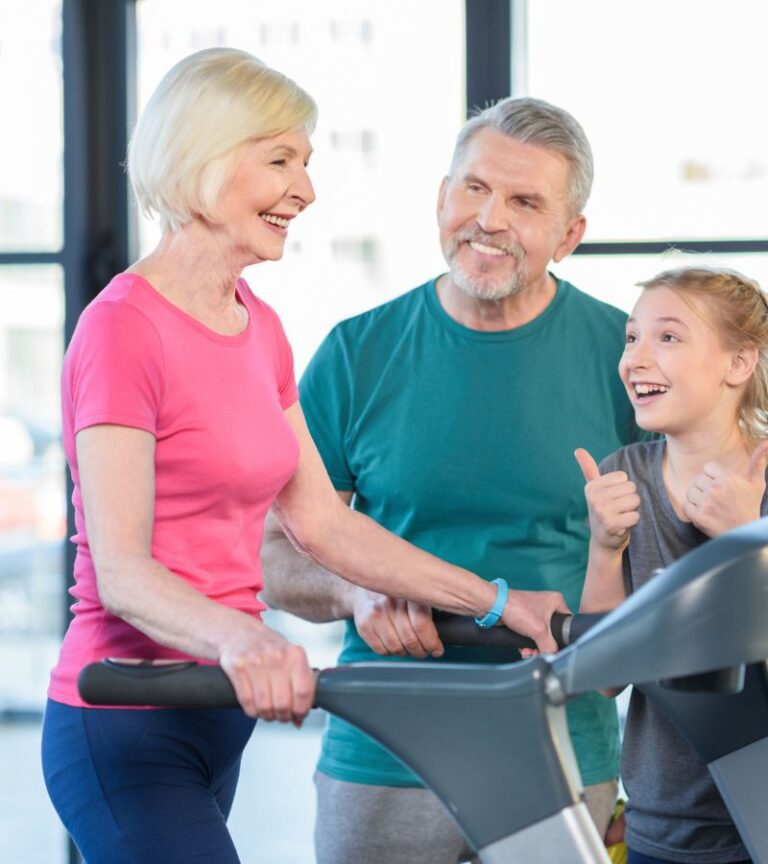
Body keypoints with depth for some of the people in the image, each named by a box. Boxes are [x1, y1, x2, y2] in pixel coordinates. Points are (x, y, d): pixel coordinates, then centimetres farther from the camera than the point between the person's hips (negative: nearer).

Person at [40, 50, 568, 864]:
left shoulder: (259, 325, 13)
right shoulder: (124, 327, -14)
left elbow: (321, 523, 14)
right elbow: (122, 570, -22)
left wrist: (494, 602, 12)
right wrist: (235, 636, -41)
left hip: (215, 719, 8)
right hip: (128, 731, -8)